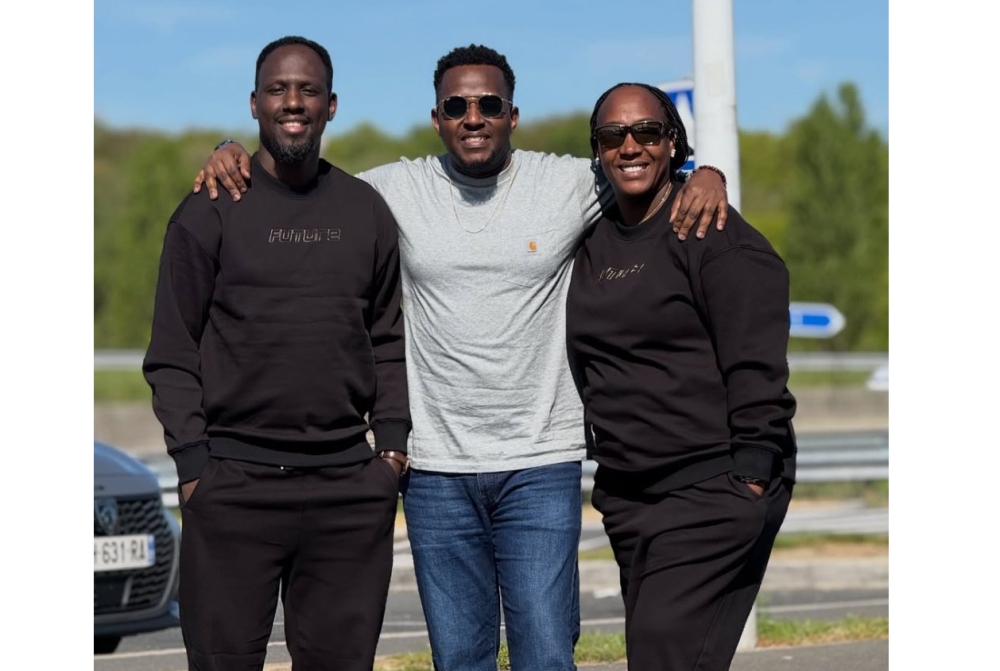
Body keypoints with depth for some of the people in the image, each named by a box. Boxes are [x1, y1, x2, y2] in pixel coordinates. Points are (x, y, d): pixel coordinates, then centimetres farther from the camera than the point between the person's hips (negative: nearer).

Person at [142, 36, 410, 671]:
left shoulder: (367, 210, 12)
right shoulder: (210, 211, 2)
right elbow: (172, 354, 1)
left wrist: (393, 439, 5)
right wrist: (193, 463, -7)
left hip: (351, 486, 3)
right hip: (234, 485, -3)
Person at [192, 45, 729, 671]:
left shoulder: (568, 185, 0)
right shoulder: (398, 190, 4)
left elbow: (654, 175, 8)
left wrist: (707, 175, -15)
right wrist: (232, 154, -4)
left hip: (541, 465, -2)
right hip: (436, 469, 2)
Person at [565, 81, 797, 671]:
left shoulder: (715, 234, -8)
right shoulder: (594, 244, 14)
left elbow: (757, 368, -13)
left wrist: (752, 478, -17)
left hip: (714, 488, -8)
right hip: (629, 498, 8)